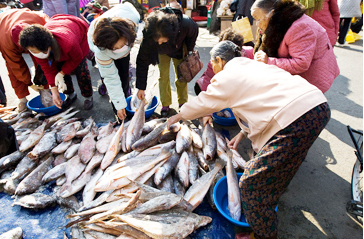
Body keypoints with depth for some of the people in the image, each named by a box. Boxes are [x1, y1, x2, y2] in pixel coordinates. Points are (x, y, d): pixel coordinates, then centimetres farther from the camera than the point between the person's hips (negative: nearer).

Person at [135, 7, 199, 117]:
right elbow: (142, 61, -30)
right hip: (162, 52, 0)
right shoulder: (148, 36, -40)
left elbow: (194, 31, -16)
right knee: (163, 75, -4)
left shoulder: (185, 24, -43)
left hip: (180, 48, 0)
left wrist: (189, 50, -16)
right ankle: (165, 104, 11)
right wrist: (141, 88, -28)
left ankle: (183, 102, 18)